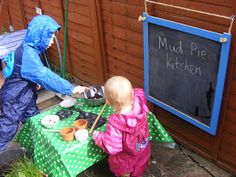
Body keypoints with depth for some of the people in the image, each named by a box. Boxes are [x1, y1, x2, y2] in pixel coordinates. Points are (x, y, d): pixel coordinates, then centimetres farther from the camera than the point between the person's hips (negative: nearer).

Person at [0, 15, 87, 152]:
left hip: (26, 95, 9)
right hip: (14, 99, -9)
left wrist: (34, 82, 2)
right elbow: (46, 76, -35)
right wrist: (71, 89, -34)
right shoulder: (28, 53, -29)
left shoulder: (31, 49, 0)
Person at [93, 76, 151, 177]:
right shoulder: (139, 102, -26)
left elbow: (111, 147, -33)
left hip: (127, 161, -5)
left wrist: (97, 136, -19)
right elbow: (139, 92, -1)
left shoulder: (115, 123, -42)